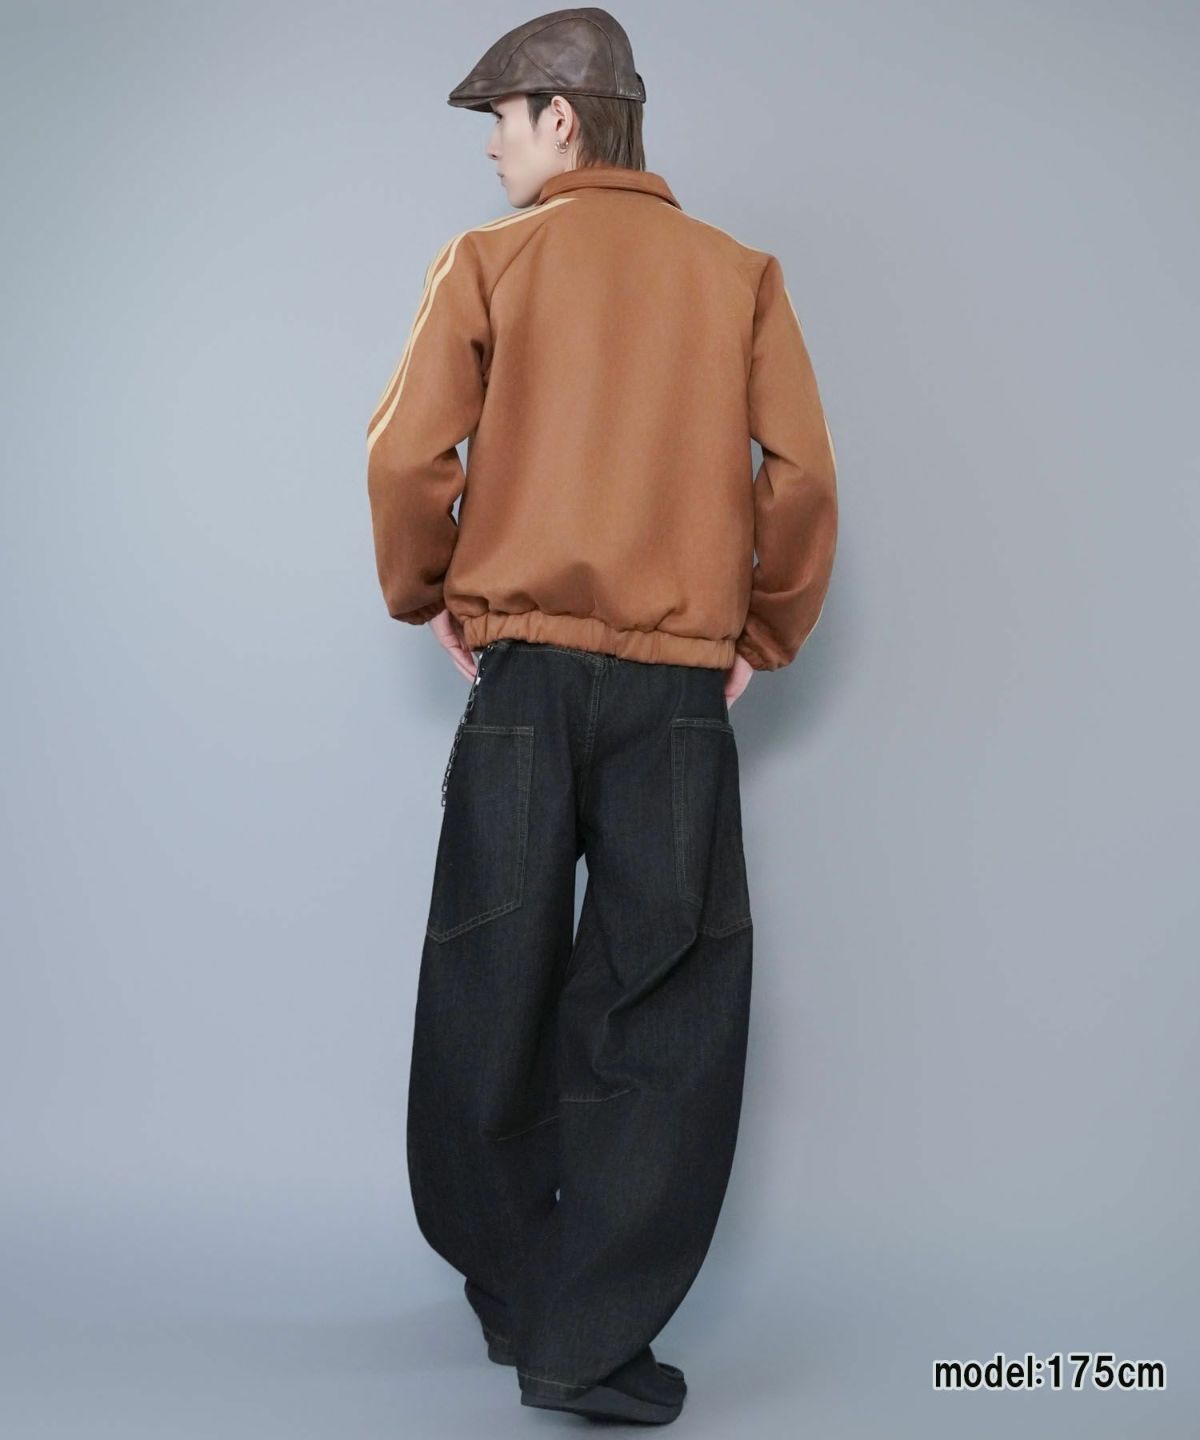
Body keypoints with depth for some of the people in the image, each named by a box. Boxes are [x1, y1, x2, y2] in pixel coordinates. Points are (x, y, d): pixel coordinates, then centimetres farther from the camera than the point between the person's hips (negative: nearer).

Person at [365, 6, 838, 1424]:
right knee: (666, 1005, 4)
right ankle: (586, 1342, 1)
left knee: (493, 989, 13)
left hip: (520, 669, 0)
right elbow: (802, 473, -1)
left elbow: (407, 456, -6)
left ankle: (509, 1286, 27)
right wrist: (762, 636, 11)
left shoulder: (489, 259, 3)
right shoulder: (740, 274, 7)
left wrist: (428, 598, 10)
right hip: (680, 687, 0)